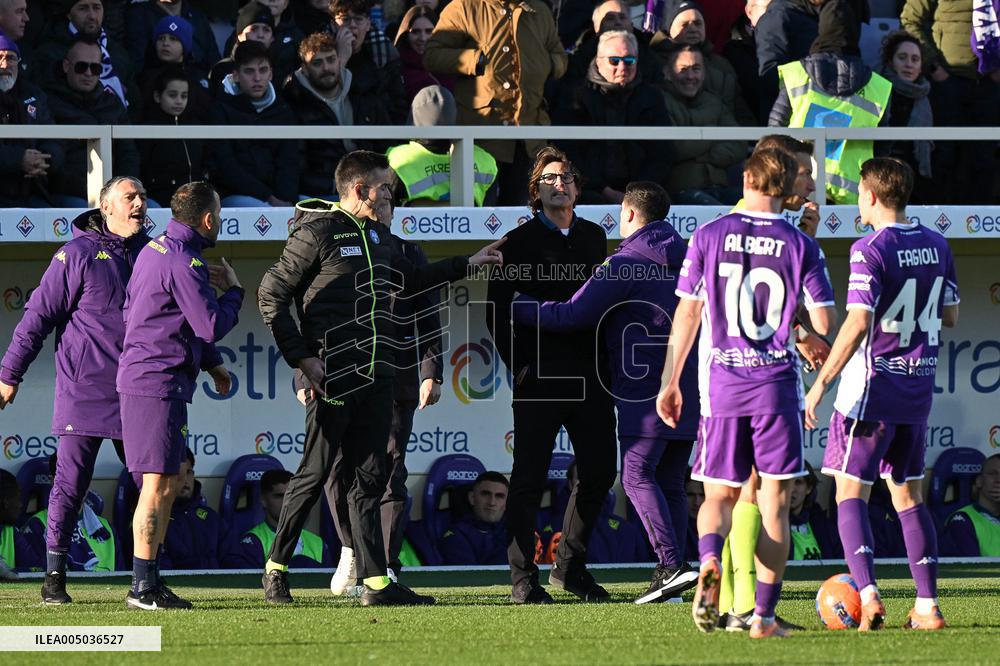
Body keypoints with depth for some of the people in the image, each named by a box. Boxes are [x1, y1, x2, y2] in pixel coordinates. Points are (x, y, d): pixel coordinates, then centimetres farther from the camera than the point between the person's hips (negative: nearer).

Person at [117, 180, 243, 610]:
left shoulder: (155, 251, 17)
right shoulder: (185, 263, -15)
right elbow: (213, 325, -16)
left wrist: (211, 363, 24)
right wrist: (233, 291, 3)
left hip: (140, 377, 10)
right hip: (158, 381, -10)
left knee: (169, 483, 13)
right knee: (158, 485, -10)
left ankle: (150, 582, 15)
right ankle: (142, 588, -11)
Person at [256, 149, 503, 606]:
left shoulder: (377, 236, 17)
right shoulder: (317, 233, -8)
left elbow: (409, 280, 34)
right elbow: (271, 296, -8)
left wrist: (467, 264, 33)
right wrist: (302, 358, -12)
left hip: (375, 378, 7)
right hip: (331, 376, -7)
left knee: (368, 479, 5)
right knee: (314, 473, -2)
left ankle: (377, 582, 4)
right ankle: (276, 568, 10)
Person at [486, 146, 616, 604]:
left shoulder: (595, 237, 14)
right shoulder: (520, 242, 0)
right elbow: (496, 308, 0)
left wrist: (606, 360, 11)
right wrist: (516, 365, -7)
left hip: (589, 373, 5)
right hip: (540, 375, -5)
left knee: (599, 471, 6)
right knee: (530, 477, -3)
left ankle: (570, 567, 20)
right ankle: (523, 579, 2)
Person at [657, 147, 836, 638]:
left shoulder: (709, 236, 0)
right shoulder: (801, 246, -2)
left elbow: (687, 314, 3)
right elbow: (825, 323, -3)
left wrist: (670, 382, 11)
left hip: (722, 384, 1)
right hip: (777, 383, -1)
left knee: (719, 496, 10)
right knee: (774, 502, 6)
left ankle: (709, 561, -22)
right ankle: (764, 615, 2)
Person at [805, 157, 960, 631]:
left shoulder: (871, 249, -15)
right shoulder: (936, 245, 6)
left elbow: (858, 323, -21)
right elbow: (951, 315, 15)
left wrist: (821, 382, -17)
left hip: (871, 387, -6)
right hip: (918, 388, 6)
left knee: (850, 494, -2)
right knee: (908, 495, 14)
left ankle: (868, 594, -20)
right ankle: (927, 606, 10)